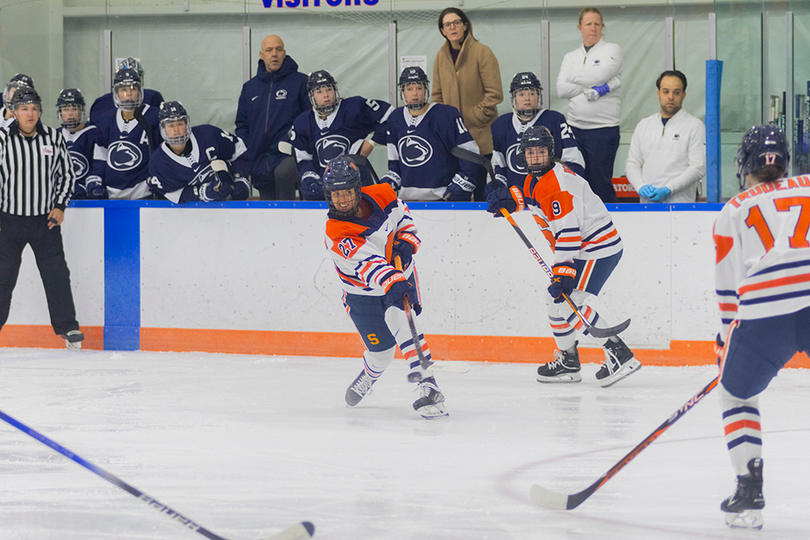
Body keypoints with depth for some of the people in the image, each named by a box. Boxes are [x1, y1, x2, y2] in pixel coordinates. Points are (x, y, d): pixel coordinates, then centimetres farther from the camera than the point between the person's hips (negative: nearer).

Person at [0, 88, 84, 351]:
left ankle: (68, 328, 8)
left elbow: (66, 174, 11)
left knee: (56, 274, 0)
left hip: (46, 220, 1)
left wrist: (60, 206, 0)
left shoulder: (53, 138, 0)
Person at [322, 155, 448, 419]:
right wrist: (391, 283, -59)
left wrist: (406, 241, -13)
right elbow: (367, 263, -43)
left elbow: (402, 214, 5)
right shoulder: (337, 234, -30)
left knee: (403, 327, -22)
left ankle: (429, 389, -27)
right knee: (381, 350, 4)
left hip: (401, 276, 2)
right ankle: (368, 376, 41)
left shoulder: (382, 196, -17)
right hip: (363, 293, -2)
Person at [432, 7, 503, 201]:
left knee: (478, 185, -3)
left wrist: (476, 118, -12)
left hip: (480, 134, -5)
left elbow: (494, 94, -10)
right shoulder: (441, 56, 9)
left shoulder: (482, 52, -8)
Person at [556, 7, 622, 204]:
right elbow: (561, 89, -1)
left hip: (603, 128, -5)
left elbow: (600, 75, -15)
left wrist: (575, 78, 1)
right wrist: (595, 89, -11)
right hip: (575, 126, 5)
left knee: (601, 184, -6)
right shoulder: (571, 57, 14)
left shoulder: (611, 50, 2)